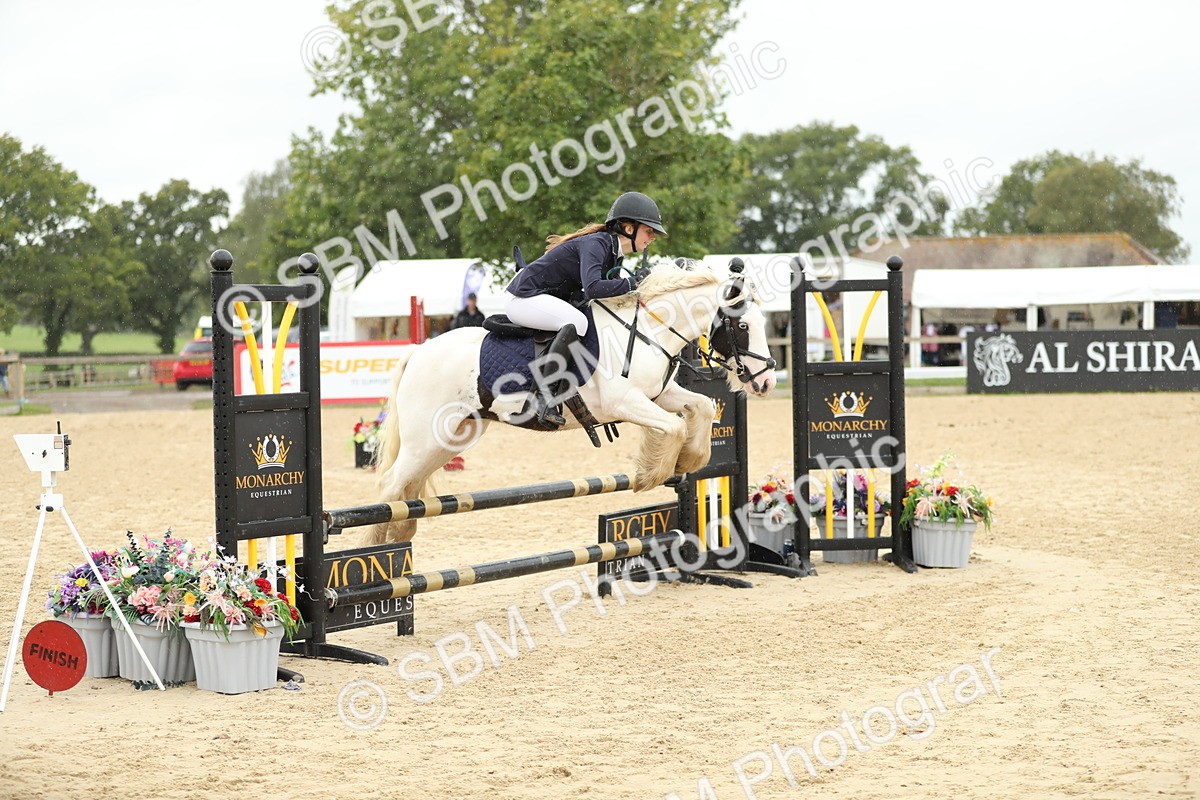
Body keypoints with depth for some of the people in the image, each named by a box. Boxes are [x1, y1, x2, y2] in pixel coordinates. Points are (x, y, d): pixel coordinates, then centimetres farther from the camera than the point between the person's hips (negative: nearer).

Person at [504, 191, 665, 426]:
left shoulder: (615, 254, 9)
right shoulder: (595, 245, -21)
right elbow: (593, 288, -38)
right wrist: (631, 283, -27)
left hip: (541, 297, 11)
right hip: (523, 298, -11)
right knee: (576, 321, -32)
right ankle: (543, 395, -30)